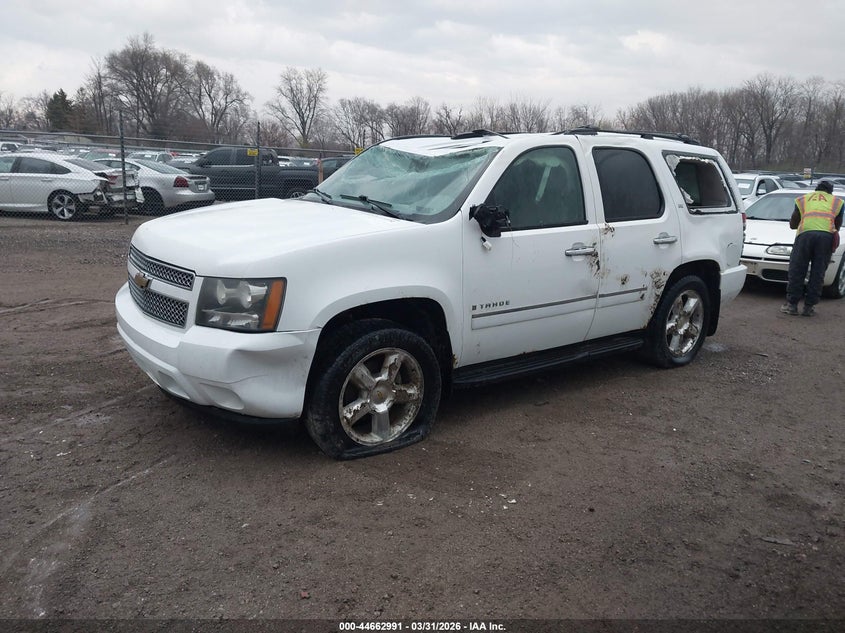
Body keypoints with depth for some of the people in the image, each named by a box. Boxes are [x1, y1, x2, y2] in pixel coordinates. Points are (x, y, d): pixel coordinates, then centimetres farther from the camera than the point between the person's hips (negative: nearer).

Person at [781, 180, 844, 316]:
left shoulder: (802, 199, 29)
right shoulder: (837, 202, 28)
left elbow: (792, 224, 31)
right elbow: (838, 226, 31)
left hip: (805, 233, 0)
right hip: (827, 235, 1)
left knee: (797, 270, 6)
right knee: (818, 272, 7)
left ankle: (791, 304, 6)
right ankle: (809, 307, 9)